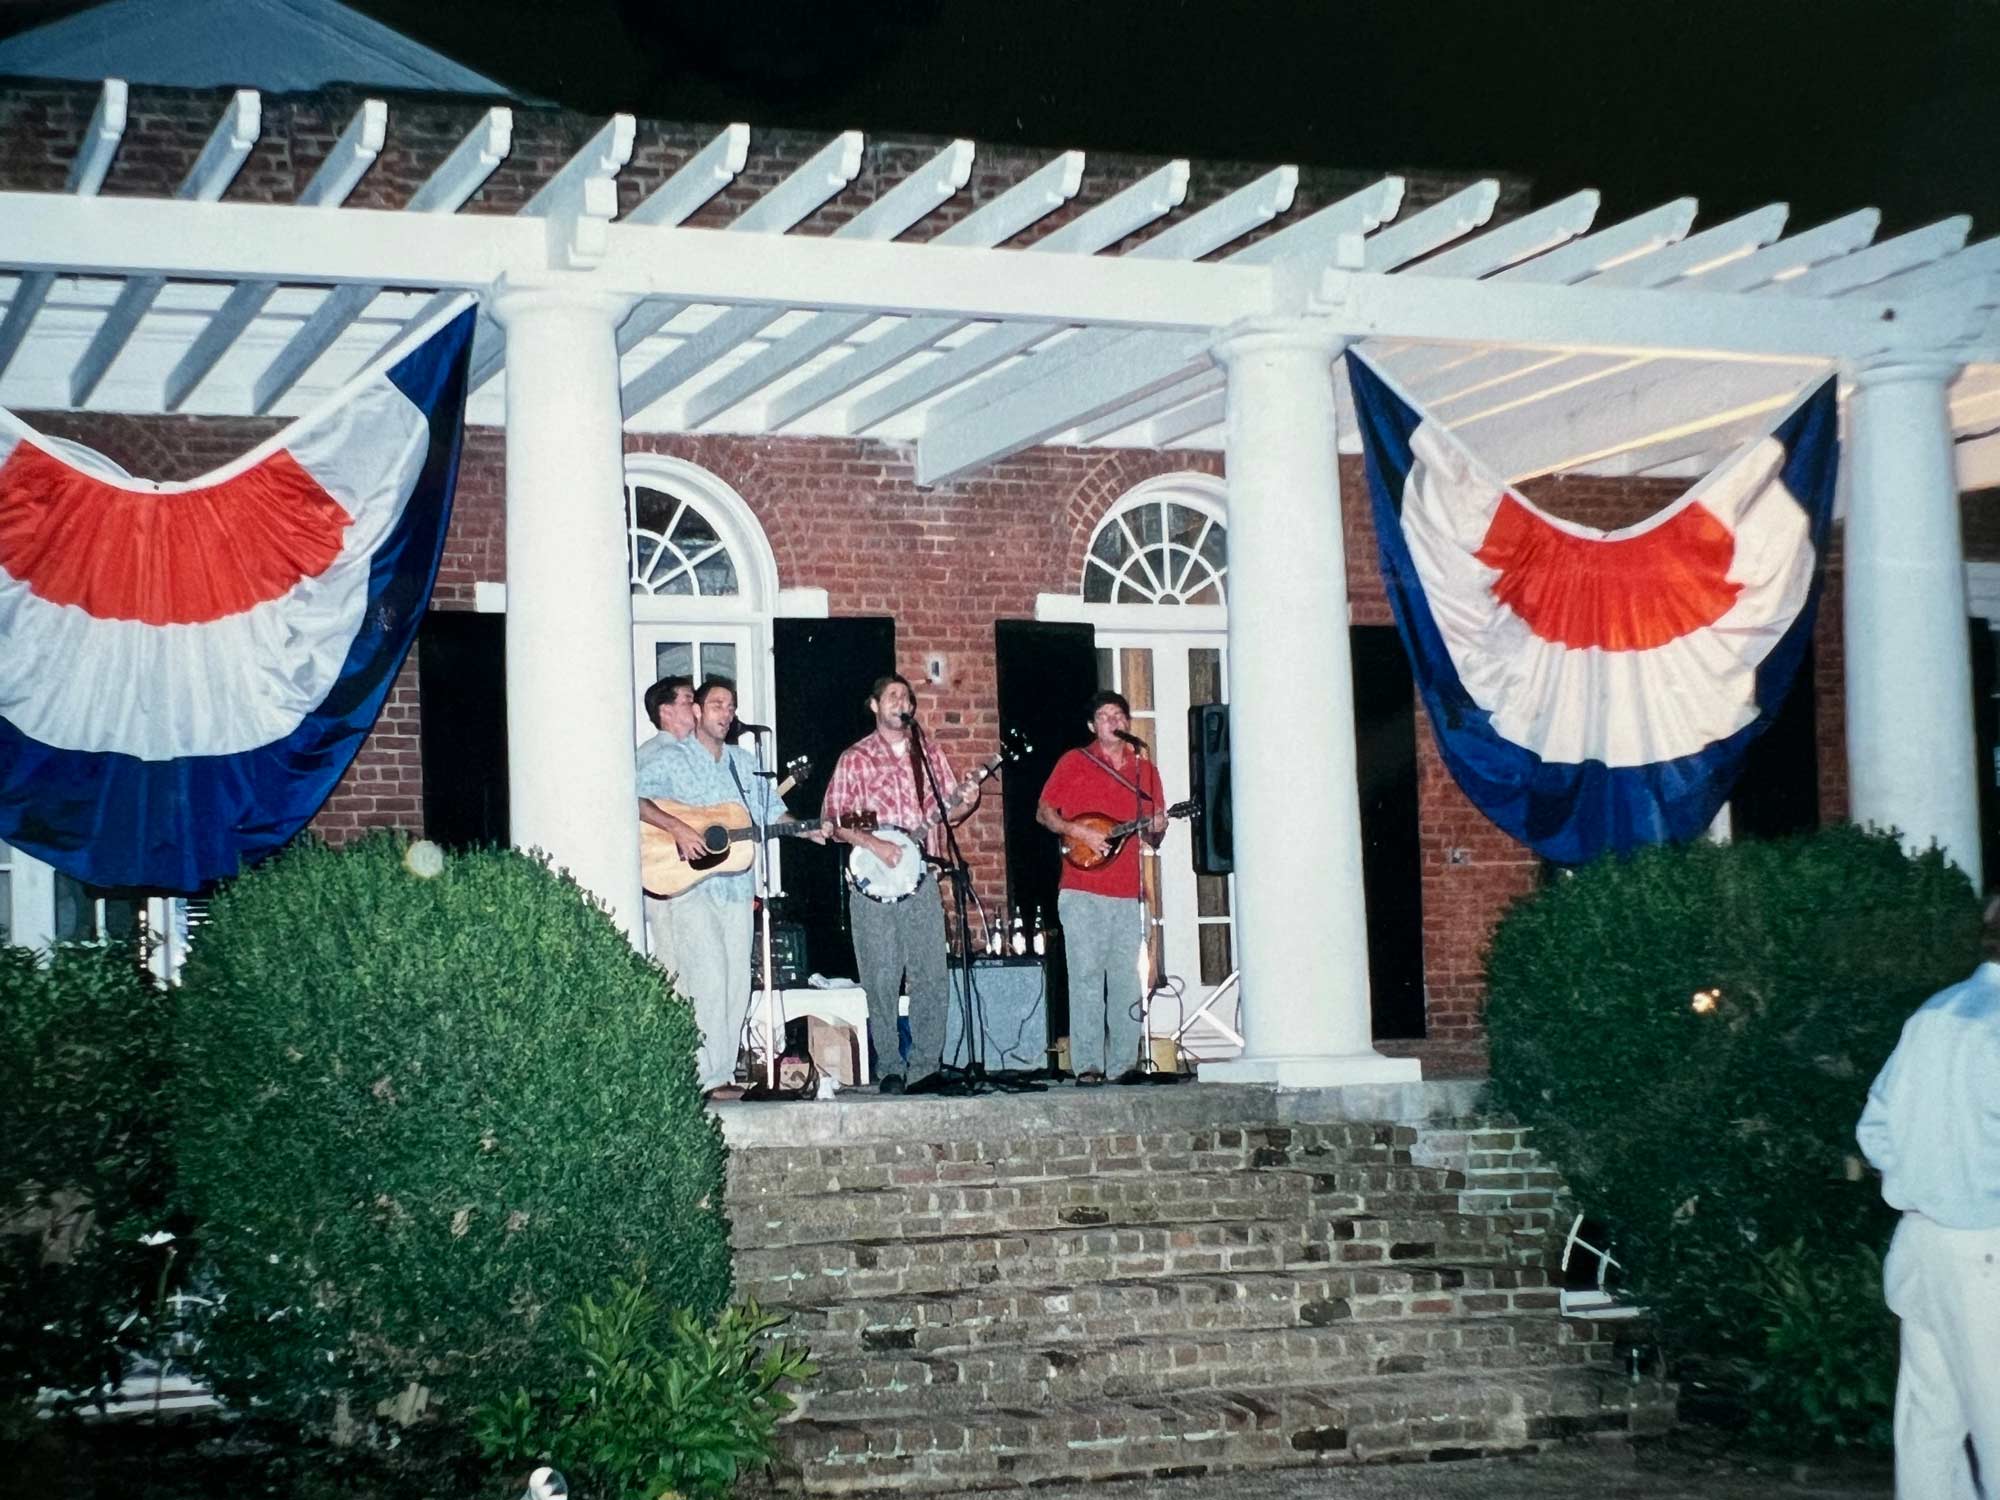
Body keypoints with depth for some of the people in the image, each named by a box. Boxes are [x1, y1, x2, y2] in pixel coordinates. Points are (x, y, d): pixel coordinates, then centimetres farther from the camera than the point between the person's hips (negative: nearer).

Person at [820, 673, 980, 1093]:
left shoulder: (929, 753, 13)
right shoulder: (855, 759, 3)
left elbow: (948, 809, 17)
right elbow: (832, 819, -1)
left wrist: (965, 802, -5)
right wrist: (874, 844, -14)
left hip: (920, 879, 3)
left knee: (933, 978, 0)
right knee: (881, 981, -2)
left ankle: (926, 1066, 8)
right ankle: (889, 1069, 6)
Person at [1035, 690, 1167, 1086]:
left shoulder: (1144, 770, 15)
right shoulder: (1074, 762, 6)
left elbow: (1153, 838, 19)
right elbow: (1043, 812, 4)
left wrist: (1156, 829, -4)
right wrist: (1078, 832, -11)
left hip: (1129, 893, 3)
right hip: (1082, 892, -3)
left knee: (1126, 979, 3)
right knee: (1086, 976, -6)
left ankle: (1126, 1062, 7)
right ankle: (1087, 1064, -5)